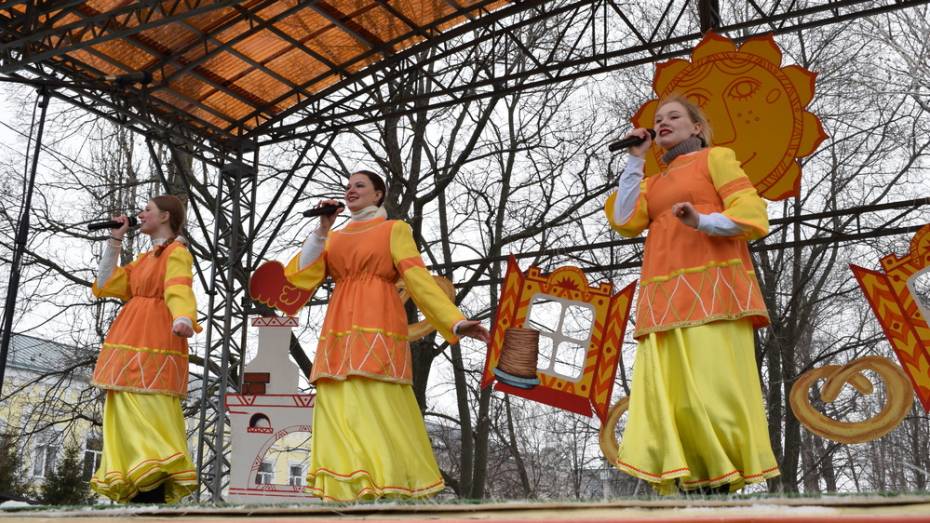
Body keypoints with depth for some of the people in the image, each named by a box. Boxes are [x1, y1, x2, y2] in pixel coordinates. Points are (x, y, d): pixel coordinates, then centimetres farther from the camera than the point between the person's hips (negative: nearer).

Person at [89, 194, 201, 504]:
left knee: (147, 419, -17)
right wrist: (115, 240, 21)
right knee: (130, 421, 5)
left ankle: (154, 500, -21)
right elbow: (105, 285, 22)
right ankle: (139, 500, 5)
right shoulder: (145, 258, 24)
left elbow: (179, 291, -21)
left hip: (153, 346, -9)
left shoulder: (176, 253, -3)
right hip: (133, 346, 9)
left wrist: (183, 320, -42)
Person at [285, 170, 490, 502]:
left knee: (378, 410, -14)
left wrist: (455, 321, -12)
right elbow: (300, 276, 12)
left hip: (378, 328, -4)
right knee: (340, 413, -4)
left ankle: (390, 488, -12)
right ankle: (348, 492, -4)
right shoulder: (334, 238, 24)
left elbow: (417, 277, 0)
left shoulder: (395, 229, 11)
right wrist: (322, 230, 7)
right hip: (339, 332, 5)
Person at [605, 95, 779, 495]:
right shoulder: (653, 184, 28)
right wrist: (635, 161, 14)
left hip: (709, 287, -5)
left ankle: (723, 486, -11)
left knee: (712, 390, -14)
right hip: (665, 298, 5)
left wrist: (702, 221, -19)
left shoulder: (715, 158, 13)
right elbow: (624, 221, 10)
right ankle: (689, 489, -11)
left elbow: (752, 214, 0)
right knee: (667, 395, -8)